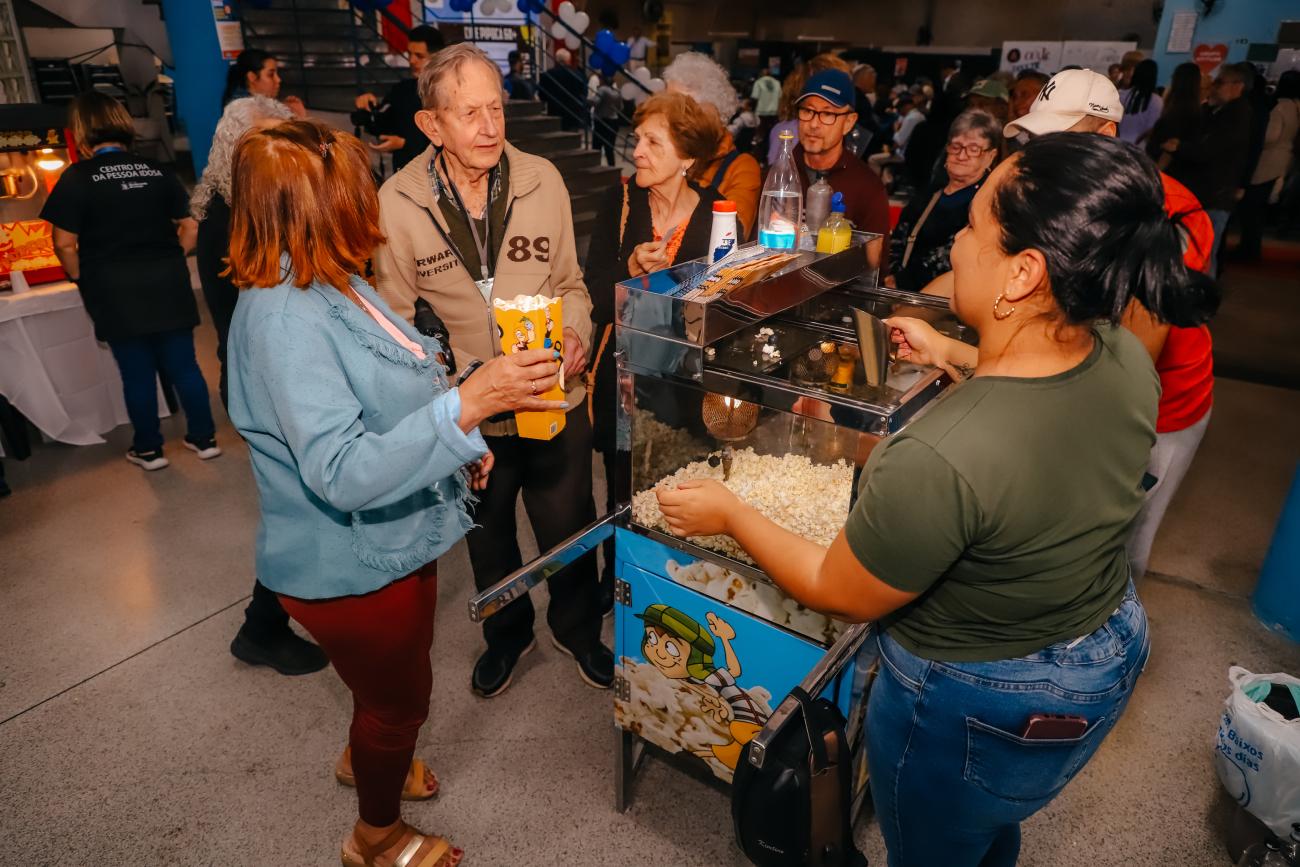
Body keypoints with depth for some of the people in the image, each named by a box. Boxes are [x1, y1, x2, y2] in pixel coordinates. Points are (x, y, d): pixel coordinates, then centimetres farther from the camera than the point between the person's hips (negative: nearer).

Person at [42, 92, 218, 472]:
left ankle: (148, 449, 19)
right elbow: (189, 227, 7)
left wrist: (83, 280, 8)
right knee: (183, 364, 10)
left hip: (115, 291, -3)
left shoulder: (77, 177, -5)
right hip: (168, 284, 3)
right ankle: (204, 438, 16)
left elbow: (64, 244, -7)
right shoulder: (157, 170, 5)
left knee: (137, 372, 7)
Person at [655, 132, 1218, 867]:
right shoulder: (1128, 359, -16)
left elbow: (839, 595, -22)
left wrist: (730, 516, -9)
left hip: (975, 710, -6)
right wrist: (951, 355, 15)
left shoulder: (940, 461, -40)